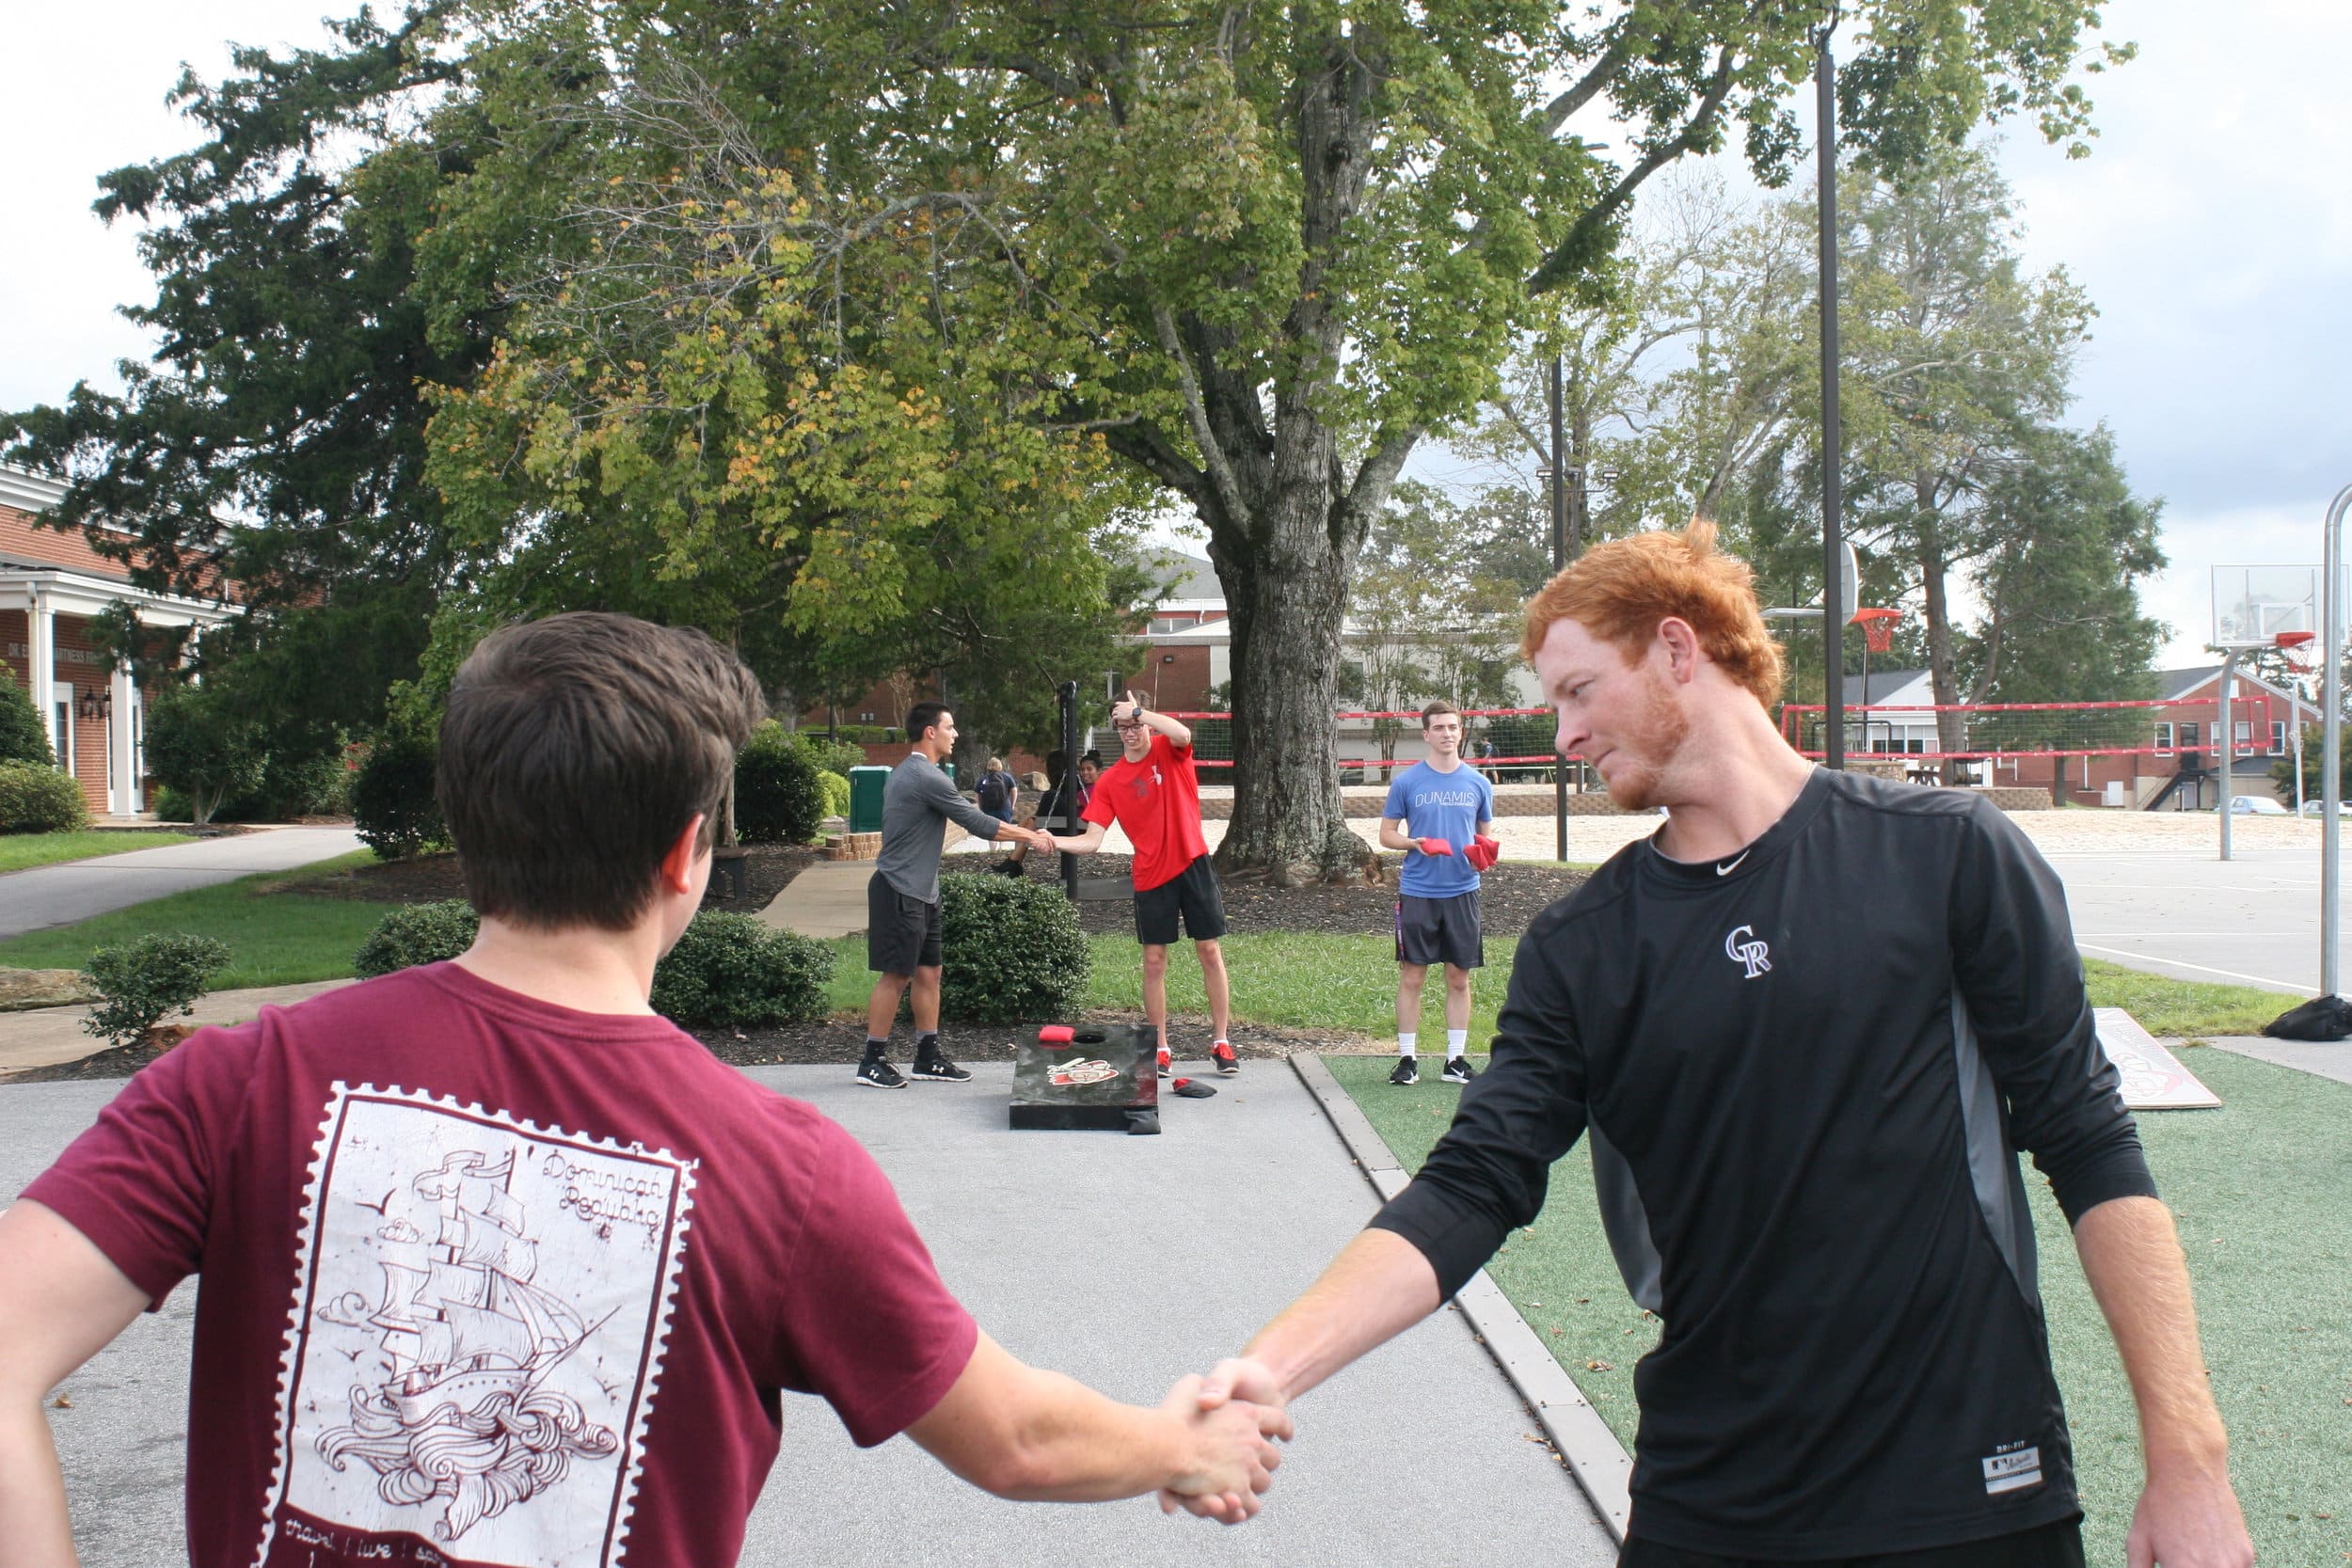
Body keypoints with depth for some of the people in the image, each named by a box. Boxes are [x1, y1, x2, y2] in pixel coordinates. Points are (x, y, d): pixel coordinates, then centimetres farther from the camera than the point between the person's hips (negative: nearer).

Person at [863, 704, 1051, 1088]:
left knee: (928, 972, 10)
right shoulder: (926, 777, -17)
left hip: (919, 892, 10)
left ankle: (927, 1057, 15)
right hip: (899, 892, -10)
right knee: (896, 975, -5)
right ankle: (872, 1062, 1)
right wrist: (1030, 836, -6)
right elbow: (978, 823, -15)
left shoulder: (905, 772, 15)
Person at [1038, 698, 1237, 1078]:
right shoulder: (1109, 782, 1)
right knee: (1154, 961, 3)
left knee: (1210, 952, 3)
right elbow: (1091, 840, -6)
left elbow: (1183, 734, -29)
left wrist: (1138, 711, -27)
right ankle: (1161, 1050, 13)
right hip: (1151, 876, 2)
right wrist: (1056, 842, -23)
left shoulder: (1169, 751, -2)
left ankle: (1221, 1043, 13)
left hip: (1193, 864, -1)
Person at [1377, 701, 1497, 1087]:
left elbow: (1484, 835, 15)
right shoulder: (1406, 782, 0)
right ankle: (1406, 1058, 9)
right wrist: (1416, 843, -15)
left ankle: (1456, 1059, 15)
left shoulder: (1478, 783, 7)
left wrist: (1483, 852, -8)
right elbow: (1386, 834, 3)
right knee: (1411, 977, 1)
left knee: (1459, 978, 6)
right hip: (1417, 892, -2)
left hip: (1462, 892, 2)